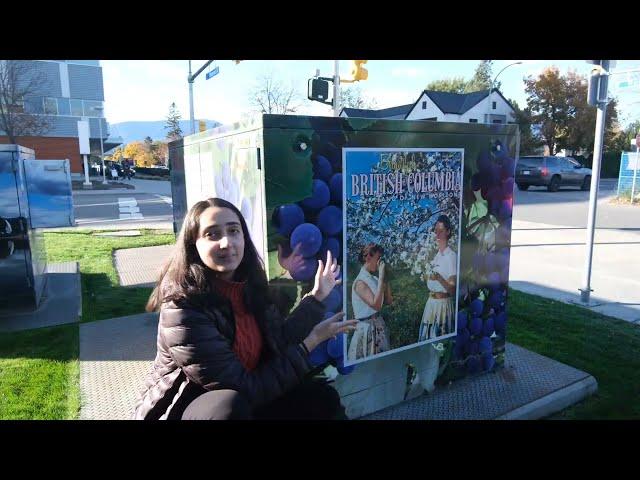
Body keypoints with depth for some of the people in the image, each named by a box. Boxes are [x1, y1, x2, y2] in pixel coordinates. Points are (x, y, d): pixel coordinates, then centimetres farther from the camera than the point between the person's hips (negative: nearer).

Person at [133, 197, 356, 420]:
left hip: (246, 401, 7)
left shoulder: (248, 284, -6)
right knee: (229, 405, -37)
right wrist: (311, 341, -21)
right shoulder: (182, 307, -27)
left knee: (323, 398, -5)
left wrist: (316, 296, 2)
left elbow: (278, 345, 0)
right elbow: (244, 389, -26)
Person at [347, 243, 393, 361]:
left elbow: (389, 301, 7)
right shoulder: (360, 282, -18)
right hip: (367, 328, -7)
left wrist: (385, 279, -1)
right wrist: (381, 278, -25)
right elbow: (376, 305, -28)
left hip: (379, 325, 8)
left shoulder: (374, 279, 4)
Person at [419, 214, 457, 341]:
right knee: (427, 336, 13)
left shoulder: (452, 256, -14)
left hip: (443, 303, -8)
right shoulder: (436, 255, 11)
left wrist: (439, 278, -31)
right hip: (431, 302, 8)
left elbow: (453, 290, -19)